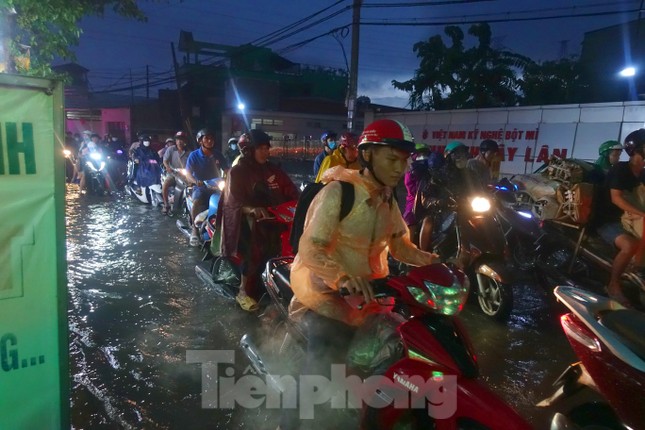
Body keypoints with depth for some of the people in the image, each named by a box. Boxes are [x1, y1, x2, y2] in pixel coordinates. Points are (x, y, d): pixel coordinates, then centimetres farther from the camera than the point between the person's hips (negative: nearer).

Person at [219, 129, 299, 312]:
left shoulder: (272, 169, 16)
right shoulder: (237, 172, 1)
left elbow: (289, 189, 8)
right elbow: (234, 201, -11)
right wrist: (253, 209, -31)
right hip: (248, 218, -5)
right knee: (258, 239, -28)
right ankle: (245, 291, -18)